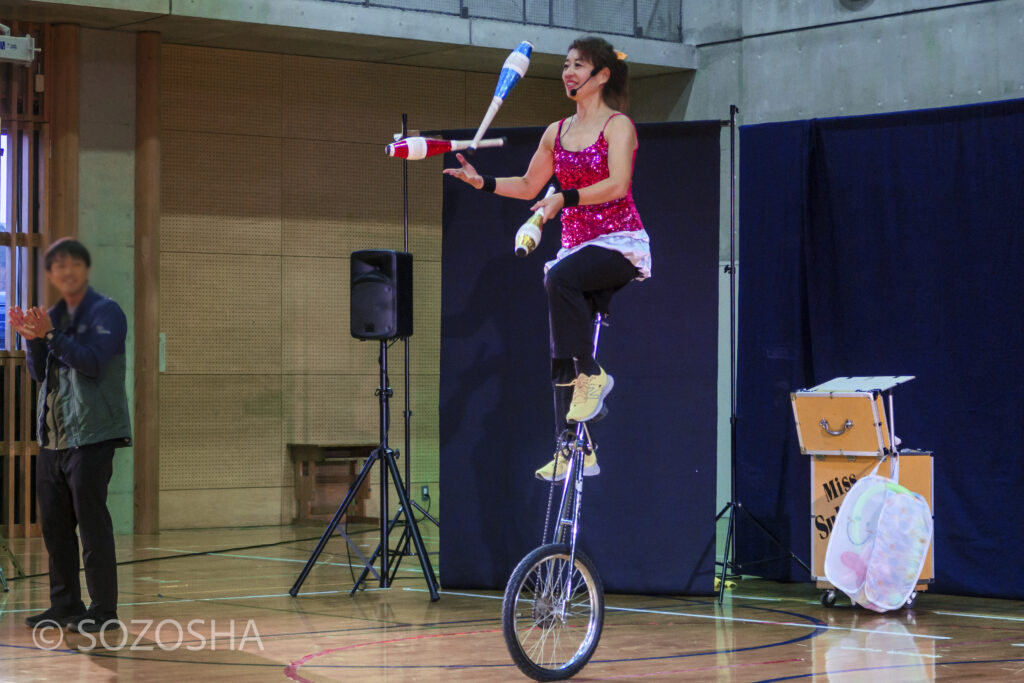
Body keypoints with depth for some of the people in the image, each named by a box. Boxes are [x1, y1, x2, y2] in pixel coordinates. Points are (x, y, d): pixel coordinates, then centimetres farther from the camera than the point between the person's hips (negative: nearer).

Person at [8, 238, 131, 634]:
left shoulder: (105, 312, -6)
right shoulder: (54, 317, 16)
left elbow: (93, 360, -19)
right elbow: (40, 374, 15)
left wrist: (49, 335, -23)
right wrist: (31, 339, -2)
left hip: (91, 436, -8)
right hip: (52, 436, 8)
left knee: (92, 522, -8)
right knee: (54, 524, 10)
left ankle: (103, 611, -4)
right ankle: (65, 605, 19)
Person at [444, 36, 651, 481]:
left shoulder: (617, 126, -4)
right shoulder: (556, 133, 14)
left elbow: (617, 185, -19)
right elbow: (529, 186, 23)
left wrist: (565, 199, -28)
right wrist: (482, 182, 9)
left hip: (619, 243, -7)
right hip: (575, 244, 7)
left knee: (560, 277, -37)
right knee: (562, 352, -2)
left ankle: (591, 375, -24)